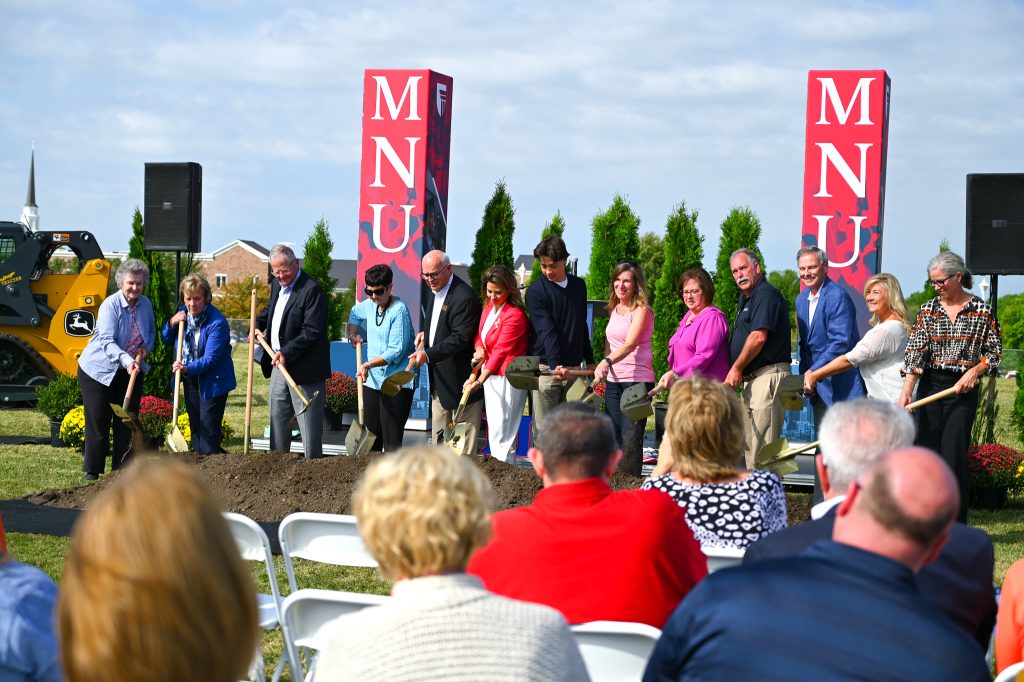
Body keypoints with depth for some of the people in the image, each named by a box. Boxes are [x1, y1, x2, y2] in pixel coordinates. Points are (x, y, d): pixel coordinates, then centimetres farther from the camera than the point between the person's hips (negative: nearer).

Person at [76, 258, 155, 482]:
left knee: (127, 421, 6)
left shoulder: (146, 304, 1)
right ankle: (92, 472, 4)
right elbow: (107, 341, -28)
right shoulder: (110, 305, -19)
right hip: (99, 369, -6)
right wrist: (127, 361, -42)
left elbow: (152, 332, 19)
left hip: (131, 371, 6)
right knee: (98, 421, -3)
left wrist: (146, 348, -3)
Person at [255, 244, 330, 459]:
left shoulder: (312, 290, -16)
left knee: (309, 424, -4)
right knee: (278, 419, 14)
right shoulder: (277, 286, 11)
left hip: (303, 368, -8)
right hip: (278, 365, 9)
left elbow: (312, 332, -22)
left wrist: (286, 353, -27)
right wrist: (258, 325, 13)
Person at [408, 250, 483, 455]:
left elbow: (461, 338, -25)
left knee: (464, 439, -3)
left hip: (460, 377, -9)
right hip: (439, 377, 10)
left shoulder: (464, 297, -20)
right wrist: (426, 334, 8)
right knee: (439, 435, 15)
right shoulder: (434, 291, 10)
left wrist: (428, 354, -30)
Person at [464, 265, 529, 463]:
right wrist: (479, 349, -6)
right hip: (490, 374, 9)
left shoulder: (514, 315, -18)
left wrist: (480, 380, -31)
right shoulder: (488, 307, 10)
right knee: (492, 430, 10)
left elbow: (500, 351, -24)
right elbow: (480, 334, 19)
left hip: (506, 378, -9)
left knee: (501, 434, -10)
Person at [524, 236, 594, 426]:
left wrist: (589, 360, 20)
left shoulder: (579, 286, 10)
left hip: (573, 368, 5)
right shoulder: (536, 291, -7)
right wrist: (555, 365, -31)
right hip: (546, 367, -5)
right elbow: (547, 331, -19)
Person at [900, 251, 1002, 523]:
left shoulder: (981, 310, 0)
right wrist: (907, 389, -17)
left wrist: (976, 370, -13)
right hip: (931, 385, 3)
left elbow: (995, 351, 5)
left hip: (963, 389, -3)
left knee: (953, 454, -8)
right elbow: (915, 350, -5)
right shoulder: (929, 310, 5)